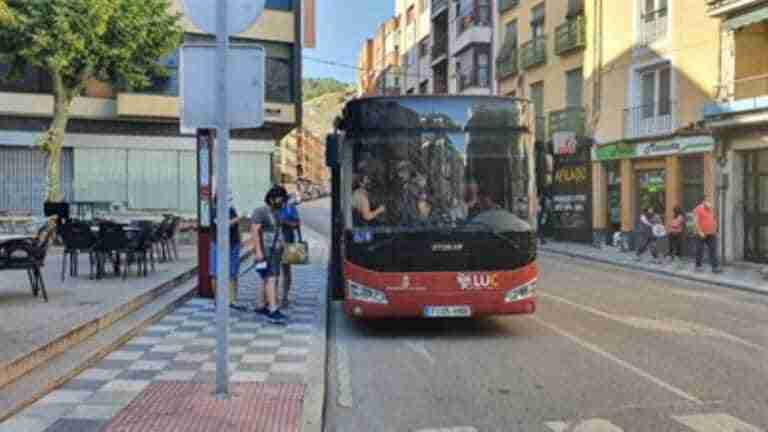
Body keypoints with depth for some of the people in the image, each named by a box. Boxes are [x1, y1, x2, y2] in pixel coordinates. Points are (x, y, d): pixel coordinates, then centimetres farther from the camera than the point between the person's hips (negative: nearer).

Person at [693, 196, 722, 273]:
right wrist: (700, 232, -20)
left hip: (711, 234, 6)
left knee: (713, 250, -2)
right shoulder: (698, 209, -9)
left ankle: (715, 267, -4)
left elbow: (714, 220, 22)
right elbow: (696, 222, -15)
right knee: (700, 250, 4)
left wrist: (715, 230, 13)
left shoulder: (711, 210, 12)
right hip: (702, 234, -5)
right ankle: (698, 265, 18)